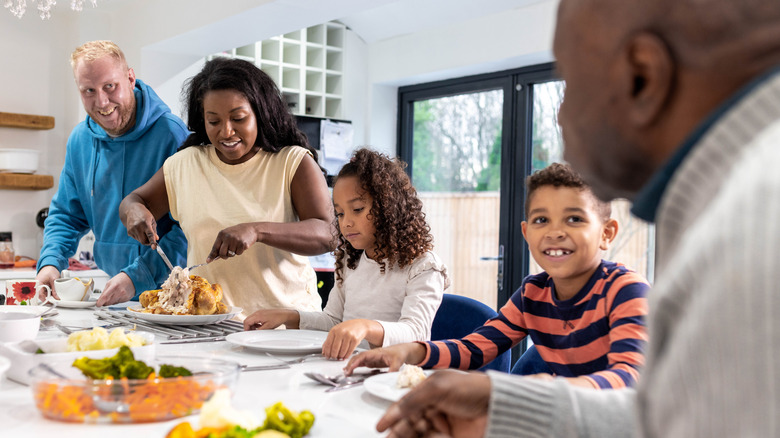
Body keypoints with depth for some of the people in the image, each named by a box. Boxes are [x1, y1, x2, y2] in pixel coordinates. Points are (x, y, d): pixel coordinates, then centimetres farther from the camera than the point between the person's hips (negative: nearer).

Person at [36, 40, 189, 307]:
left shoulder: (170, 134, -12)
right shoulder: (80, 140, 7)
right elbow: (67, 215, 18)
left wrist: (138, 276, -23)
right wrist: (50, 262, -1)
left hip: (168, 290, -5)